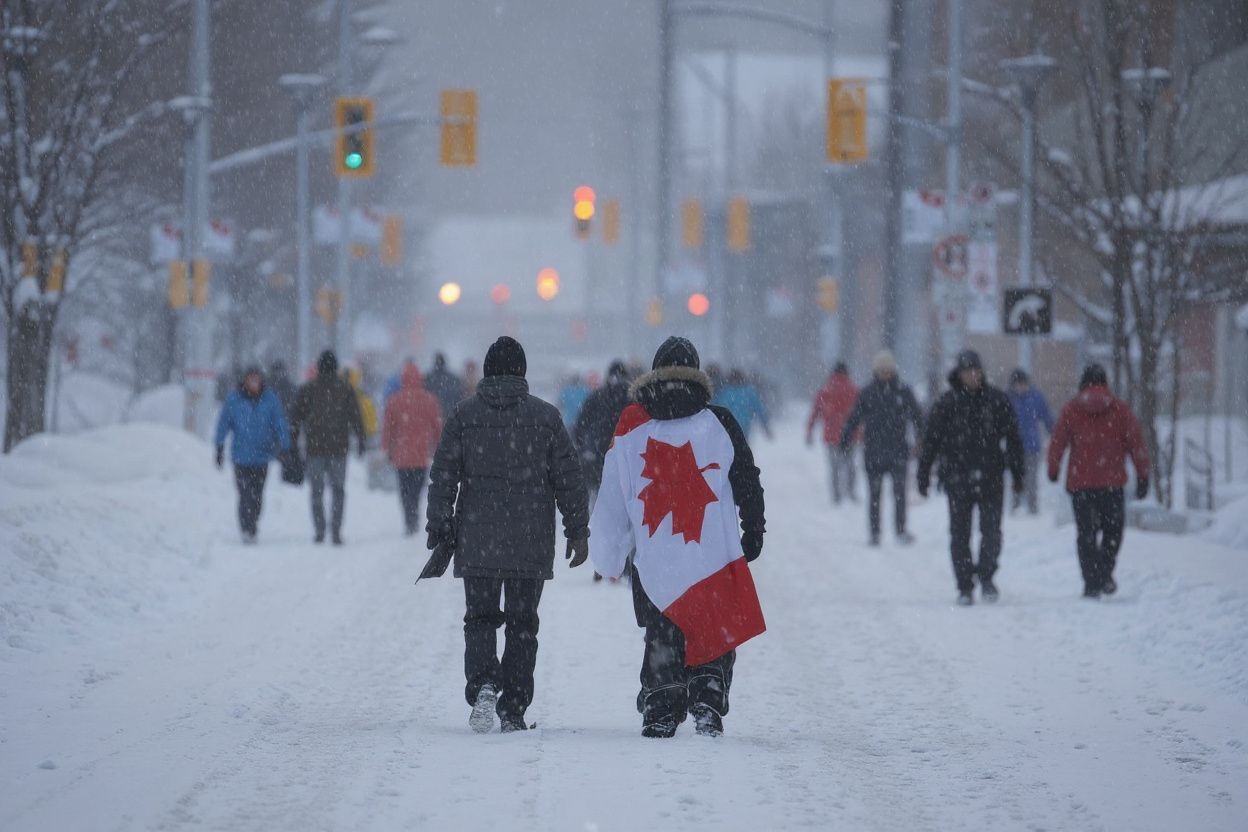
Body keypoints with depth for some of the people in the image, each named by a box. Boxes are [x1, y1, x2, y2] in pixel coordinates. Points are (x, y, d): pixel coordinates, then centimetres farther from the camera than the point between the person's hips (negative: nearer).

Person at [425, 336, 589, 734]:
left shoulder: (463, 416, 1)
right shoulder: (546, 417, 1)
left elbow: (443, 478, 0)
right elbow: (569, 478, 2)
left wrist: (439, 530, 6)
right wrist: (578, 530, 9)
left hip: (477, 541, 0)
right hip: (532, 543, 0)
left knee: (480, 617, 9)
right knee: (523, 623, 8)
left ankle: (483, 684, -17)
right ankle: (513, 709, 5)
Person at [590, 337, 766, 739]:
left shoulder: (630, 430, 5)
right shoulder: (718, 423, 1)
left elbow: (611, 502, 9)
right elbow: (747, 482, 3)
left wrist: (609, 560, 17)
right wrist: (754, 531, 15)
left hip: (655, 561, 1)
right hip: (716, 554, -1)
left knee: (662, 639, 11)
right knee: (718, 634, 6)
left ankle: (660, 711, 7)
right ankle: (707, 704, -8)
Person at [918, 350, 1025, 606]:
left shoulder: (997, 400, 4)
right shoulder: (947, 403, 1)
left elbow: (1013, 439, 10)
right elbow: (931, 440, 4)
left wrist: (1017, 475, 8)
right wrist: (923, 475, 1)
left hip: (991, 478, 0)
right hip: (958, 478, 0)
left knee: (991, 530, -7)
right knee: (960, 535, 3)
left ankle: (986, 575, 12)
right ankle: (965, 587, 11)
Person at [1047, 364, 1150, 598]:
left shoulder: (1071, 410, 1)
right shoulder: (1120, 409, 1)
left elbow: (1057, 442, 1)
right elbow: (1136, 444, -1)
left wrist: (1053, 470, 16)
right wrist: (1142, 476, 4)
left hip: (1079, 482, 0)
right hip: (1112, 482, 0)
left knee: (1086, 534, 7)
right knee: (1113, 528, 16)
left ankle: (1092, 583, 2)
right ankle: (1105, 573, -1)